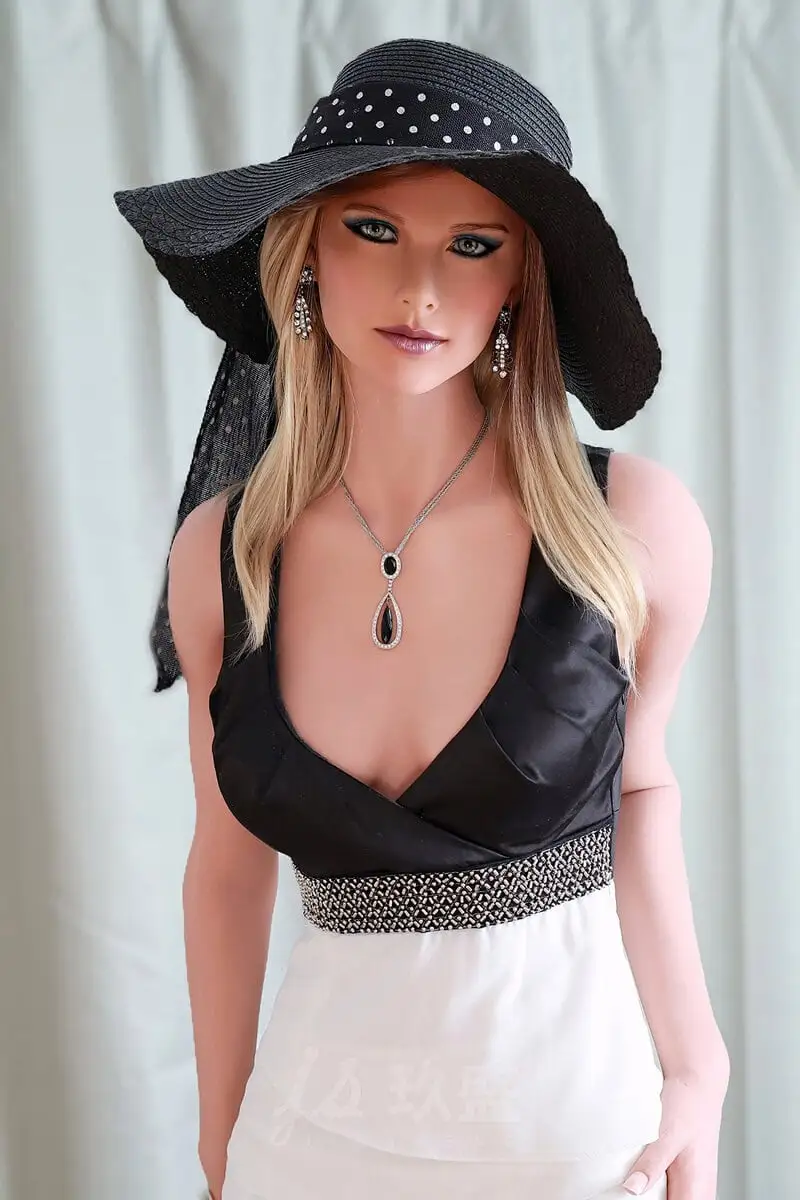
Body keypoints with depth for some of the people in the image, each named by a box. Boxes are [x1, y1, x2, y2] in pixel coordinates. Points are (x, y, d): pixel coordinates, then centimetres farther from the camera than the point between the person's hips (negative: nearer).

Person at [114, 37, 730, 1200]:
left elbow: (638, 788, 2)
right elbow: (230, 861, 4)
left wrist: (697, 1066, -4)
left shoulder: (637, 526, -14)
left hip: (581, 1103, -1)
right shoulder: (220, 555, -7)